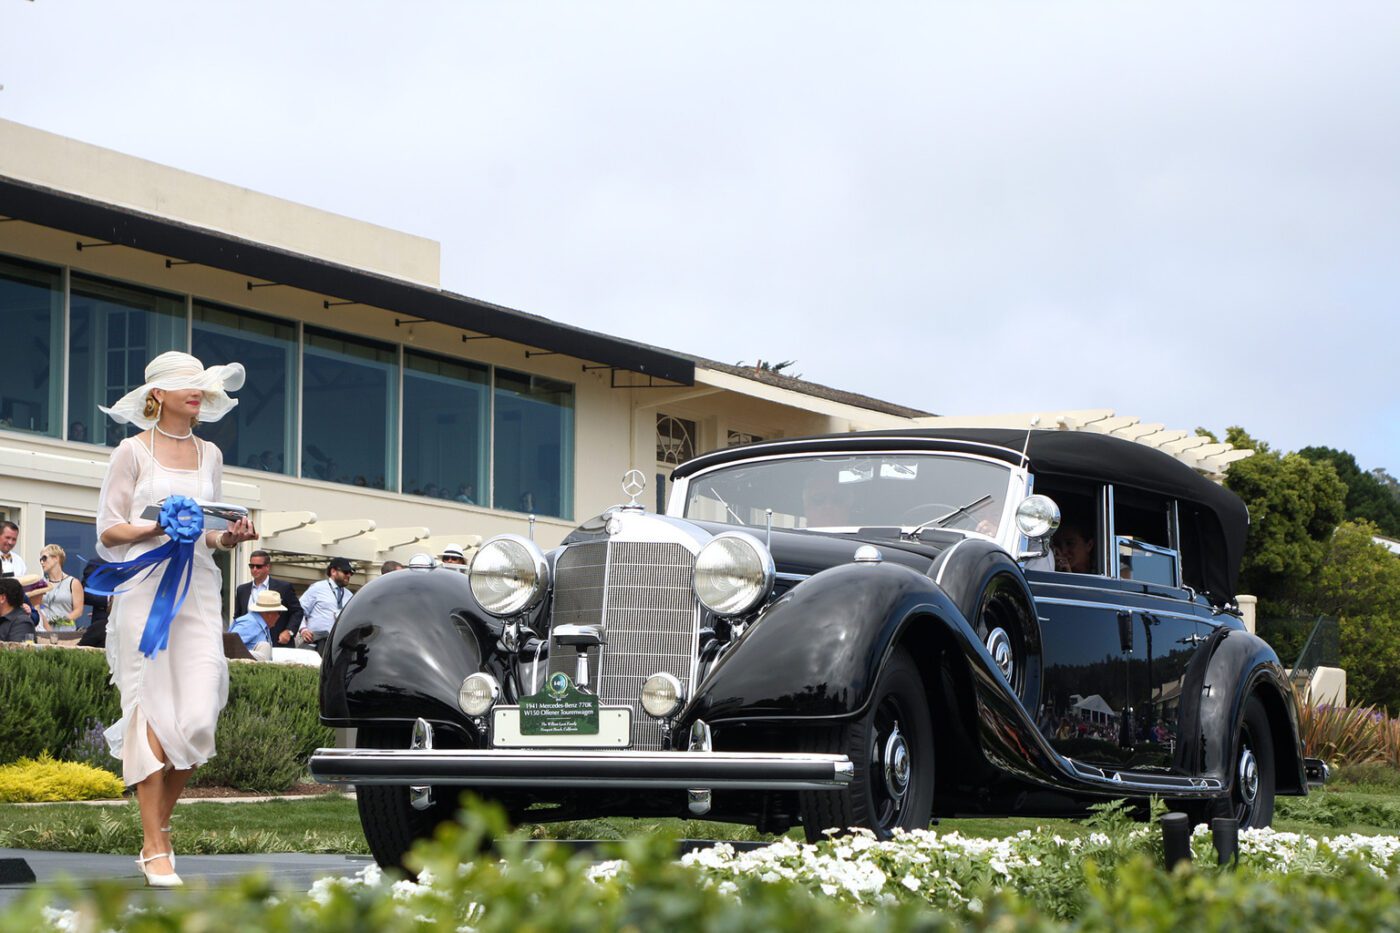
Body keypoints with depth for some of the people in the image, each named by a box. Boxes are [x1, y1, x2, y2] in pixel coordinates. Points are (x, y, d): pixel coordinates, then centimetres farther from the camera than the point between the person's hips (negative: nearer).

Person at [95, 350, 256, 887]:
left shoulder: (210, 455, 18)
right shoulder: (133, 451, 4)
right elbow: (108, 530, 1)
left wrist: (229, 537, 0)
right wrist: (158, 526, -15)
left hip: (198, 590, 4)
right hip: (145, 587, -4)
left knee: (198, 717, -7)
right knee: (151, 709, -7)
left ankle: (158, 830, 10)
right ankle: (156, 848, -5)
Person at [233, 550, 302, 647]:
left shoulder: (284, 587, 2)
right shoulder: (242, 590, 13)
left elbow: (297, 611, 3)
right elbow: (237, 617, 19)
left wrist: (289, 631, -11)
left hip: (278, 643, -3)